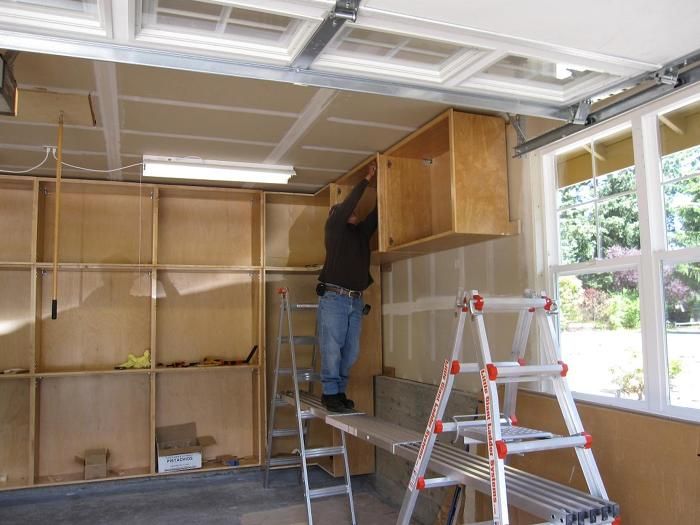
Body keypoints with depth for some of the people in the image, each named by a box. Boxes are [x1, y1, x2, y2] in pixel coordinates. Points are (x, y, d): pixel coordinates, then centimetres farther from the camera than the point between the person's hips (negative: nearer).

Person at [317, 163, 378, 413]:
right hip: (334, 298, -6)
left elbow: (377, 212, 16)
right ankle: (331, 394, 2)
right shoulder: (334, 228, 5)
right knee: (332, 348, -7)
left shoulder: (361, 231, 20)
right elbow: (348, 204, -6)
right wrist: (366, 179, -1)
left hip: (356, 300, 6)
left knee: (351, 351, 5)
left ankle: (339, 391, 16)